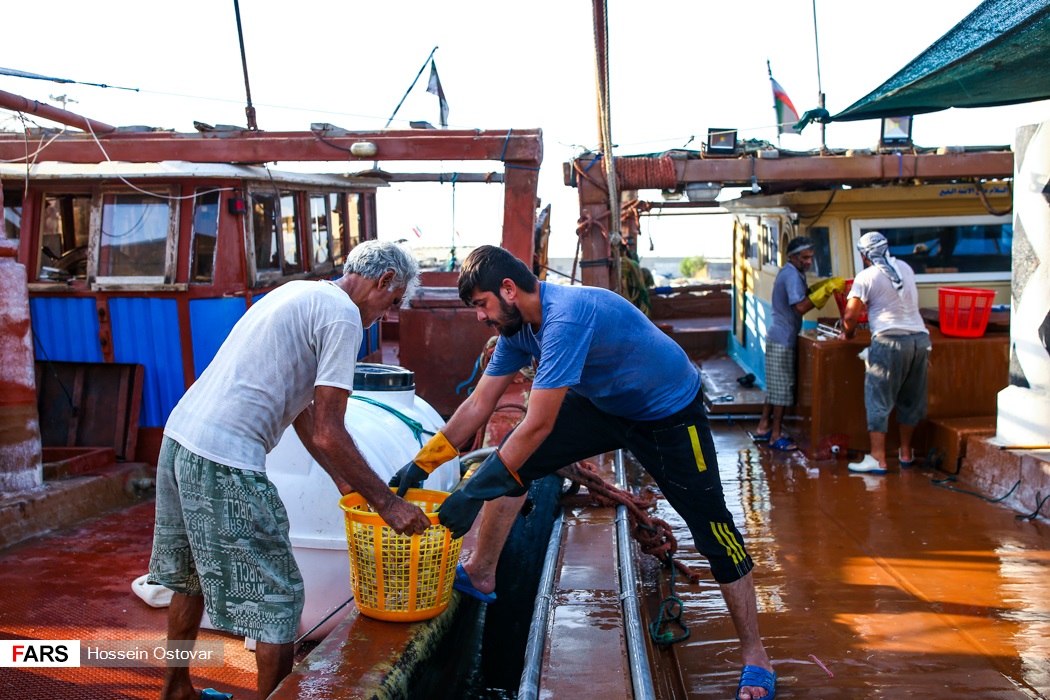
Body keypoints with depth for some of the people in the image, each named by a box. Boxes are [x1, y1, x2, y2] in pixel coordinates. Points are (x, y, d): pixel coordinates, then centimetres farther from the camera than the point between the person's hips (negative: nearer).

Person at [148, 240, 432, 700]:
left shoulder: (301, 293, 18)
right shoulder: (343, 315, -11)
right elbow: (328, 435, -14)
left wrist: (343, 481, 21)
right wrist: (385, 501, -6)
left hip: (180, 438, 10)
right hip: (224, 462, -10)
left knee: (192, 577, 25)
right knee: (276, 598, 1)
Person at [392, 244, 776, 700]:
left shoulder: (565, 318, -36)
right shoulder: (518, 325, -8)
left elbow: (538, 426, -37)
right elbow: (480, 403, -1)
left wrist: (474, 492, -32)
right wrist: (422, 464, -3)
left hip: (669, 411, -8)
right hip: (605, 405, 8)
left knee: (714, 532, -7)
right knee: (513, 461, -1)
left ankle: (755, 657, 10)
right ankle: (481, 575, 15)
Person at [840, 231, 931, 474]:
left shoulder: (866, 277, -6)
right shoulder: (905, 268, 13)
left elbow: (851, 315, -9)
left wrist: (847, 334, 10)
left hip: (889, 341, -6)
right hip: (920, 338, 6)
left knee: (878, 401, -1)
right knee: (911, 400, 16)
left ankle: (878, 459, -4)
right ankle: (906, 453, 27)